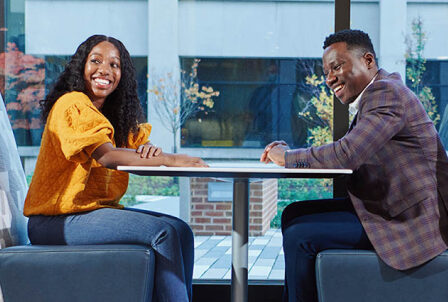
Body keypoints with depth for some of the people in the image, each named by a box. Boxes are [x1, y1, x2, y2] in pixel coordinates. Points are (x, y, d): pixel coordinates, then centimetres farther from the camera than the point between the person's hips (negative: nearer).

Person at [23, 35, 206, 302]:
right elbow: (107, 156, -25)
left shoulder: (115, 113, 17)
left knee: (181, 230, -4)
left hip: (97, 210, 9)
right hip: (57, 220, -9)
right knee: (164, 232, -21)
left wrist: (149, 150, -19)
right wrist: (171, 160, -33)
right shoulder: (73, 104, -12)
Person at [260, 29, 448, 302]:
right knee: (294, 214, 11)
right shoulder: (373, 95, 17)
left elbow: (347, 154, -27)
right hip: (390, 207, 11)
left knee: (300, 235, -17)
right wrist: (288, 153, 3)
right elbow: (346, 158, 16)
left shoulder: (386, 91, -16)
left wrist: (288, 157, -12)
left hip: (412, 221, -11)